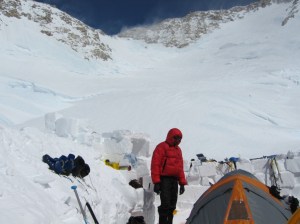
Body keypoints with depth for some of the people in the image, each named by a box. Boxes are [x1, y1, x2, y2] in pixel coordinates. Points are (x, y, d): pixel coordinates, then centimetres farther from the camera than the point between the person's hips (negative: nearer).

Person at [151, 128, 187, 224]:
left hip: (174, 179, 7)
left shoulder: (178, 150, 19)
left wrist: (182, 183, 15)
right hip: (164, 179, -7)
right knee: (165, 204, -13)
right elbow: (155, 165, -11)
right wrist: (156, 182, -16)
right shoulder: (161, 147, -5)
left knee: (172, 205, 9)